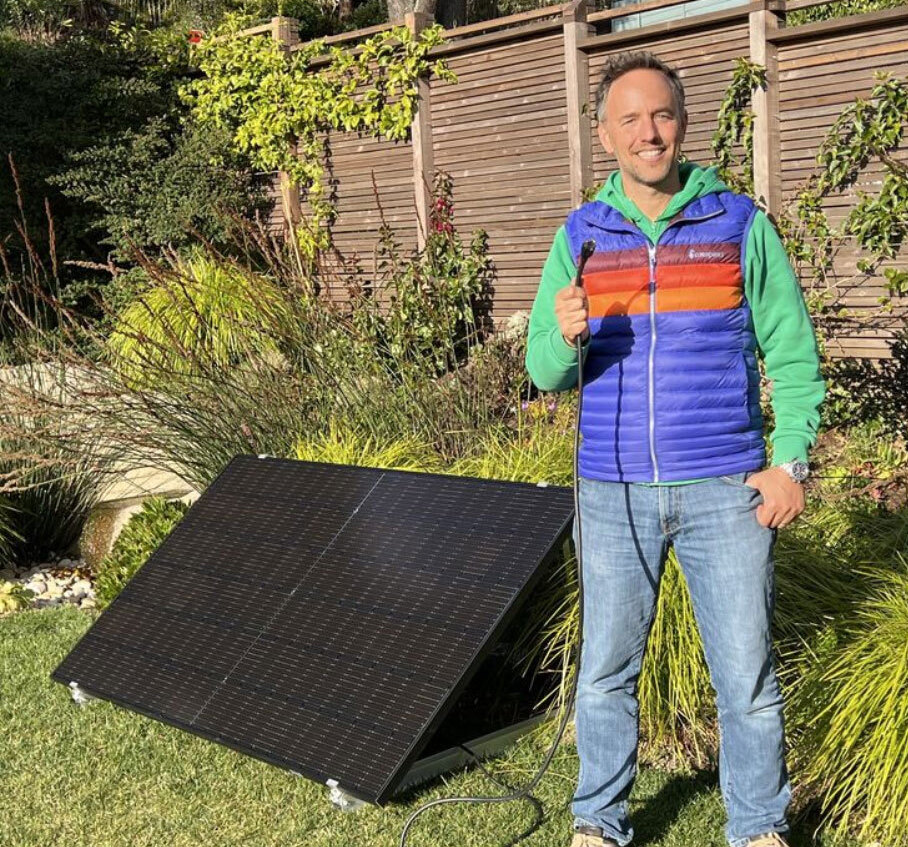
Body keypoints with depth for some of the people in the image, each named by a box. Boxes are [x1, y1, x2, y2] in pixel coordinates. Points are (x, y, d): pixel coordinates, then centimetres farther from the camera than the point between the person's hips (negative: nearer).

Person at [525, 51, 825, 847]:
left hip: (725, 490, -1)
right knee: (607, 673, 11)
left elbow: (793, 356, 3)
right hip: (615, 493, 2)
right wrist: (565, 337, -20)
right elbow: (544, 372, 2)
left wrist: (791, 461, -7)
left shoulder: (741, 223, 0)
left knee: (747, 678, 7)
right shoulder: (580, 236, 5)